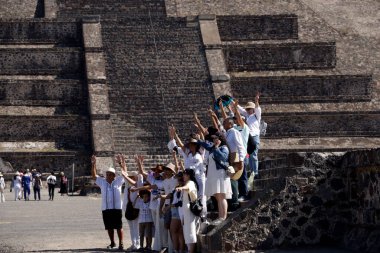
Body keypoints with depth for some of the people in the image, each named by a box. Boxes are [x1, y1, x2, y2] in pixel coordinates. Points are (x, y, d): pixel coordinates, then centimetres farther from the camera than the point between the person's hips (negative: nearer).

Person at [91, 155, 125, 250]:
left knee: (118, 227, -2)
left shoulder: (118, 181, 4)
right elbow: (94, 176, 6)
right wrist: (93, 164, -3)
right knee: (109, 227, 9)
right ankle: (112, 243, 20)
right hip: (105, 208, 3)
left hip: (117, 208, -3)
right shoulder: (102, 182, 10)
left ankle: (121, 243, 3)